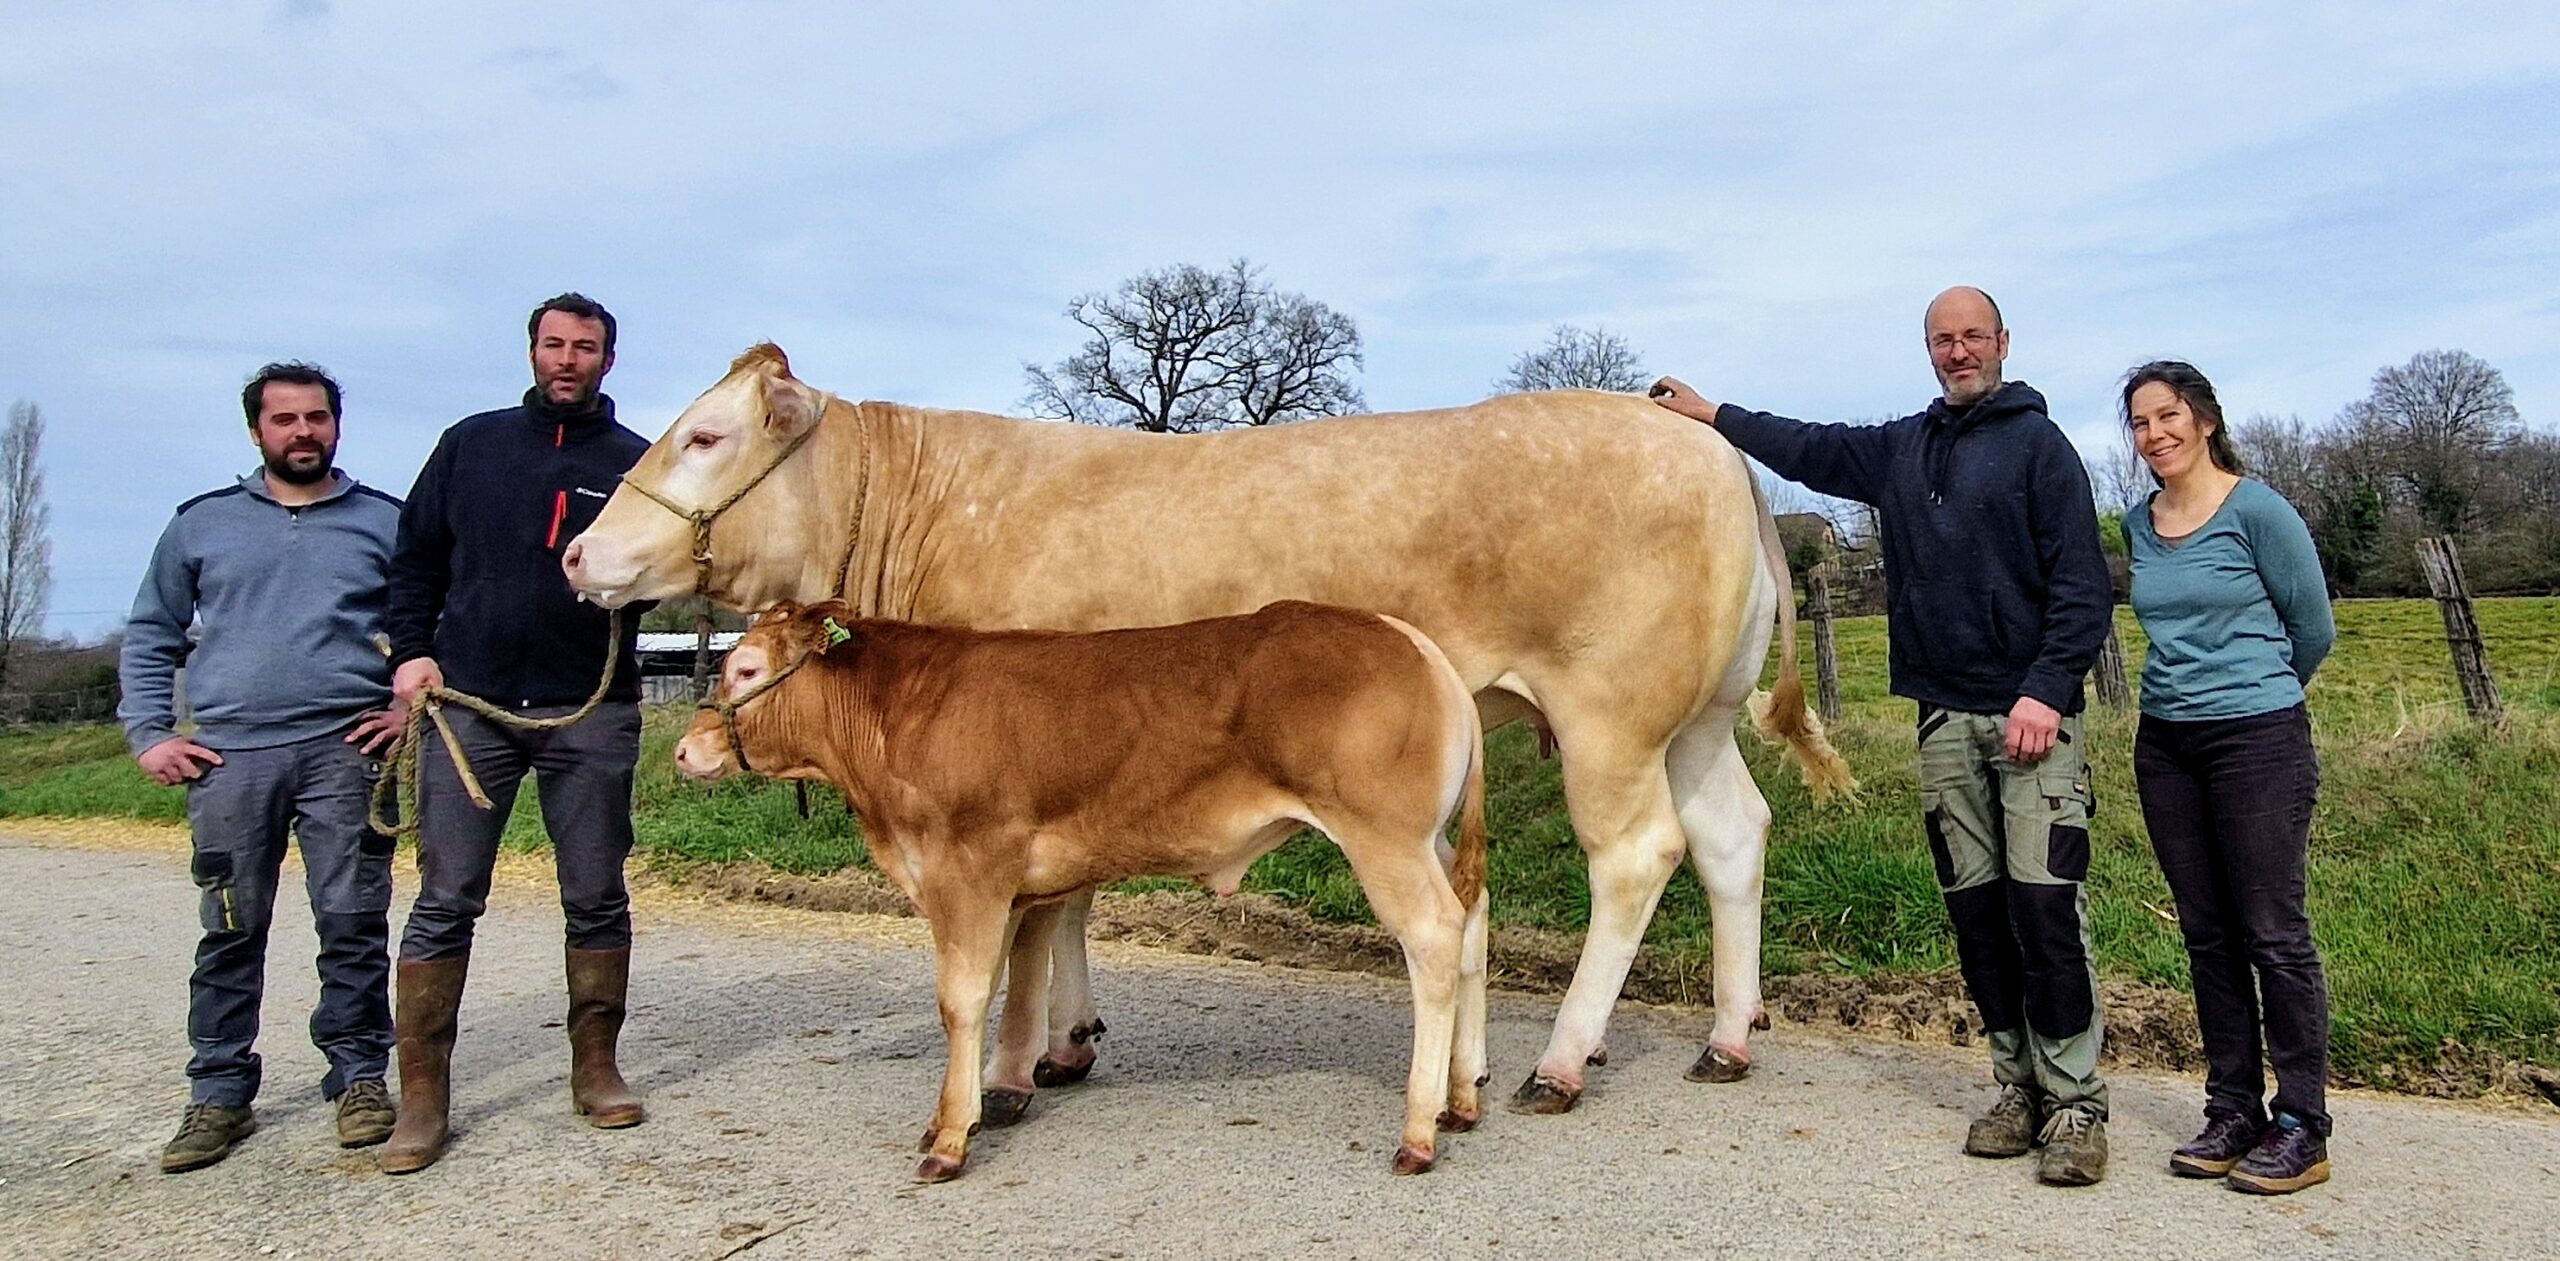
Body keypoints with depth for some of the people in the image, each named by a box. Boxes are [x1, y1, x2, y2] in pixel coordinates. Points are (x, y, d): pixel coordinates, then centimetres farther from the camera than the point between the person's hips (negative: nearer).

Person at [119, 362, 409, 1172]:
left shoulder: (384, 521, 8)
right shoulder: (202, 523, 13)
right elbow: (150, 636, 16)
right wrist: (149, 734, 7)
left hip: (345, 749, -1)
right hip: (229, 756, 2)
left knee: (353, 924, -1)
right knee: (230, 931, 5)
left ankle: (359, 1076, 11)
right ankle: (220, 1095, 16)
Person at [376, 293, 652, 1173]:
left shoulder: (636, 462, 7)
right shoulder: (472, 442, 12)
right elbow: (416, 555, 15)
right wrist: (411, 649, 3)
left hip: (592, 712, 0)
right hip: (469, 702, 1)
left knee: (596, 898, 5)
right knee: (445, 902, 0)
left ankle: (596, 1070, 18)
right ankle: (421, 1098, 8)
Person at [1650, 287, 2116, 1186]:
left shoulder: (2038, 444, 0)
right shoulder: (1901, 448, 15)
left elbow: (2083, 587, -6)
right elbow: (1811, 449, 31)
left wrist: (2046, 691, -16)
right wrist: (1713, 416, 35)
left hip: (2033, 712, -5)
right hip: (1945, 716, 5)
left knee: (2045, 908, -9)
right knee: (1976, 909, 6)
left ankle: (2074, 1104, 1)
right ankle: (2017, 1087, 16)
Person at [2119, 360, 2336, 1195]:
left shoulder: (2257, 511, -7)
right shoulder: (2139, 526, 9)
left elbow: (2313, 629, 1)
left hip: (2258, 740, -6)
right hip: (2165, 743, 6)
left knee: (2274, 932, -2)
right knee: (2207, 935, 10)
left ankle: (2301, 1125, 8)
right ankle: (2232, 1111, 18)